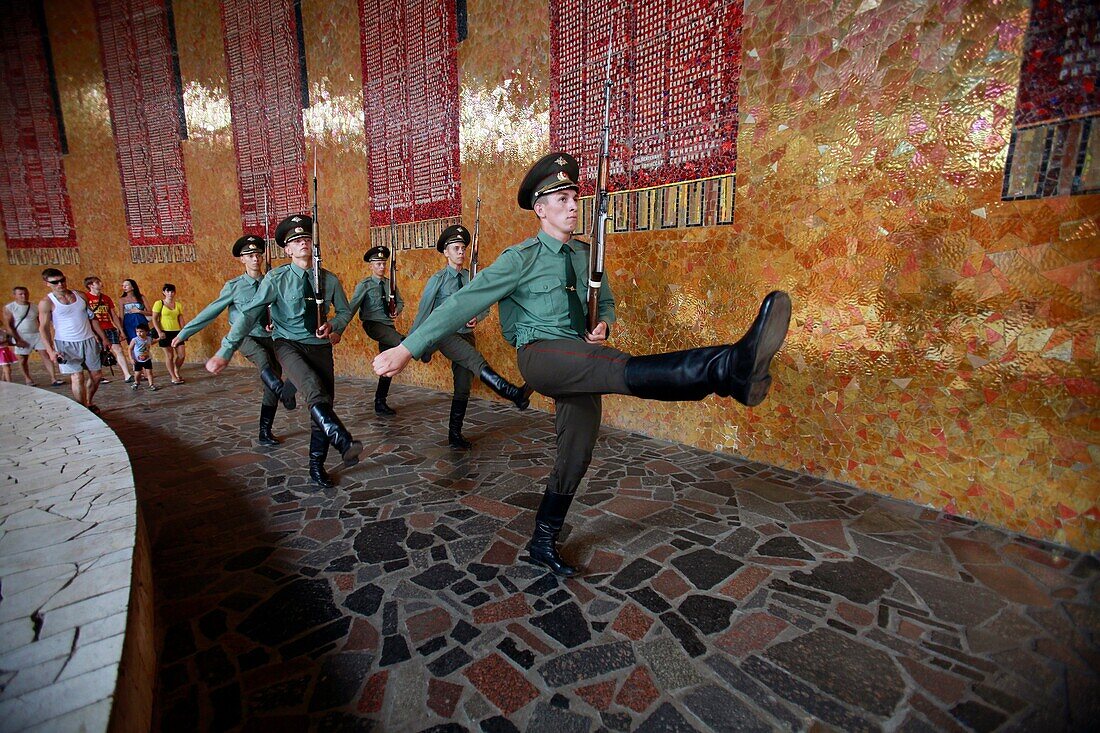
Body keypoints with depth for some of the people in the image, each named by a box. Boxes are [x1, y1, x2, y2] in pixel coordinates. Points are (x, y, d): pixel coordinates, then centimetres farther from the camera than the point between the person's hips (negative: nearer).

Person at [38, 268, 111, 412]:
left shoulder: (80, 295, 6)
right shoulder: (46, 303, -5)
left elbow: (92, 318, 13)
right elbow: (44, 328, -7)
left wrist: (104, 338, 12)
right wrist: (50, 350, -17)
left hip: (89, 341, 4)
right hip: (67, 344, -4)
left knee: (96, 375, 7)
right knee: (77, 377, -7)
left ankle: (89, 403, 26)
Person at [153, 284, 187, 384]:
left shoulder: (178, 305, 10)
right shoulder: (159, 303, -3)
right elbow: (154, 319, -5)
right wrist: (159, 332, -14)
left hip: (177, 332, 4)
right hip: (165, 333, -4)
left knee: (182, 354, 2)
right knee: (169, 356, 2)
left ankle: (176, 372, 27)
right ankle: (173, 377, 11)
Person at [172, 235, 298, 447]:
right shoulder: (234, 286, 1)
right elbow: (210, 312, 6)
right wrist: (184, 333, 8)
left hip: (270, 339, 3)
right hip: (246, 338, -3)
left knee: (271, 388, 2)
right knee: (262, 357, -39)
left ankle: (265, 433, 13)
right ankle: (284, 392, -64)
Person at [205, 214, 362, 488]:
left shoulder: (329, 279, 1)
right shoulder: (276, 278, -6)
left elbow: (345, 311, 15)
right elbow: (249, 315, -8)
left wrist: (334, 326, -8)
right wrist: (224, 352, -12)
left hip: (320, 346, 4)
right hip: (289, 345, -3)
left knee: (324, 402, 0)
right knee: (314, 389, -33)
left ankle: (316, 467, 14)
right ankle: (345, 444, -45)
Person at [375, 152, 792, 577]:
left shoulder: (584, 255, 14)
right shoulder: (521, 258, -3)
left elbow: (606, 301, 27)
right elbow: (465, 303, -8)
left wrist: (604, 324, 0)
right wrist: (407, 349, -12)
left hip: (582, 366, 7)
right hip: (541, 355, -7)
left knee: (576, 457, 10)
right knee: (623, 370, -35)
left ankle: (543, 544, 27)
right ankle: (729, 368, -57)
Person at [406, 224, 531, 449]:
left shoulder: (471, 278, 8)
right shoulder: (437, 280, -1)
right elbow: (423, 312, 2)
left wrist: (477, 317, -11)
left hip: (466, 335, 5)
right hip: (445, 335, -5)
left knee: (463, 387, 6)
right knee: (476, 360, -32)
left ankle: (455, 434, 18)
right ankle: (516, 395, -48)